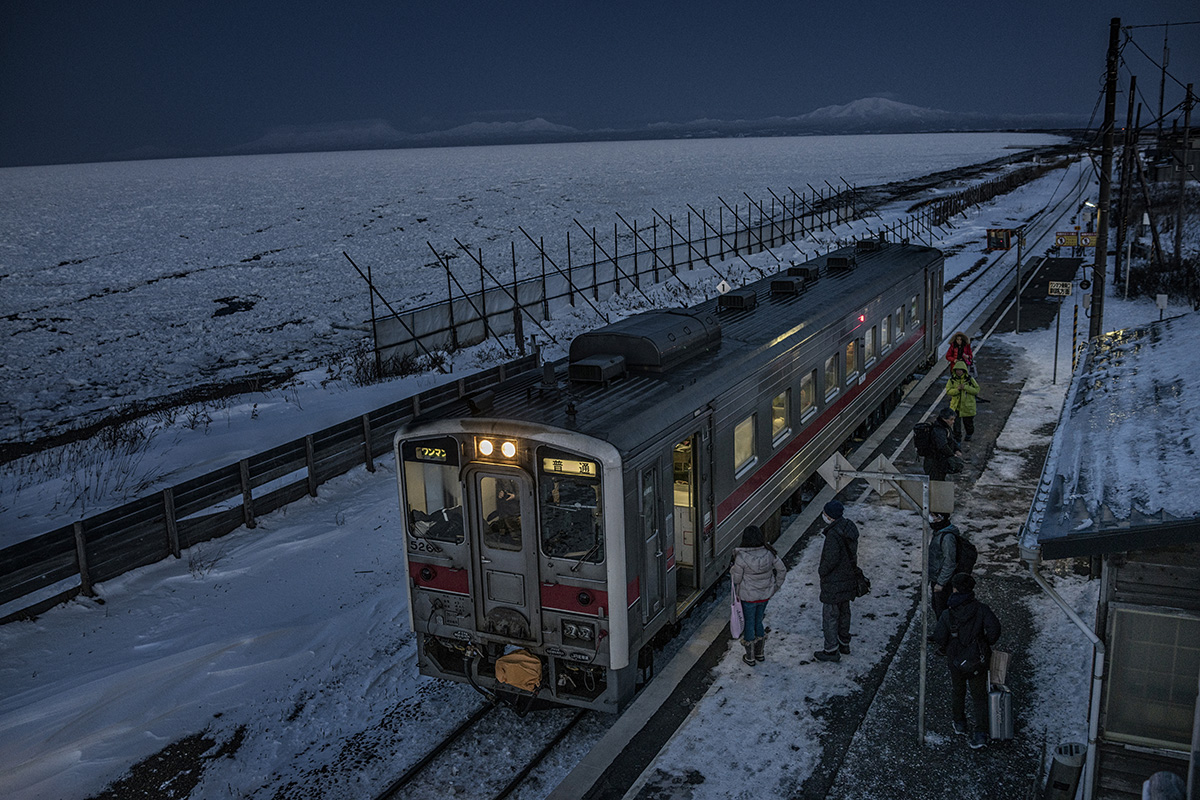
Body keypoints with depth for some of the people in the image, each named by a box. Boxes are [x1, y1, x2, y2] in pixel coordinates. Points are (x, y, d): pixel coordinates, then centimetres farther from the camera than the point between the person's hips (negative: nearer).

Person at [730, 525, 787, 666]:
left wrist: (732, 570, 5)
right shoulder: (769, 553, -14)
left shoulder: (742, 557, -27)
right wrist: (776, 585, 12)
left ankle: (750, 657, 30)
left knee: (749, 624, 15)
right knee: (758, 621, 24)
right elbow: (782, 569, -2)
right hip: (765, 594, 4)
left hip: (748, 596, -4)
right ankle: (760, 653, 38)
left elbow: (736, 578, -16)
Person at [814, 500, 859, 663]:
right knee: (844, 611, 22)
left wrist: (821, 570, -11)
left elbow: (831, 559, -29)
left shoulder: (833, 534, -28)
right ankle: (844, 643, 37)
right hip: (848, 577, 9)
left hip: (833, 582, -9)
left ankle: (832, 650, 12)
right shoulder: (849, 527, 1)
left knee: (830, 614, 3)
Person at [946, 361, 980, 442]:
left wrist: (965, 387, -24)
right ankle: (957, 438, 13)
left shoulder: (970, 379, -8)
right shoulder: (952, 380, -5)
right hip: (956, 406, 0)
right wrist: (957, 389, -25)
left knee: (968, 423, 16)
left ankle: (969, 435, 43)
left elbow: (977, 390, -11)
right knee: (956, 423, -1)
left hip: (968, 406, 0)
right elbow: (948, 391, -8)